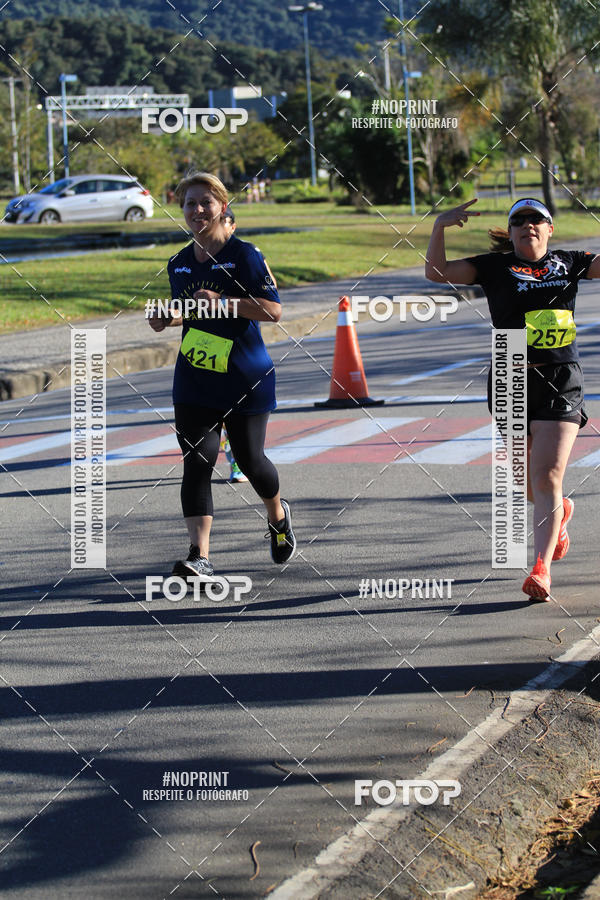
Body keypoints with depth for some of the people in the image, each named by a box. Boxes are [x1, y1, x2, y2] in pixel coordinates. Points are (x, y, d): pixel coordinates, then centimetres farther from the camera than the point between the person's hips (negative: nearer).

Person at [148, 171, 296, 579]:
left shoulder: (245, 255, -9)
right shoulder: (179, 263, 10)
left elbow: (274, 310, -15)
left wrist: (223, 302, -25)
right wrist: (169, 318, 2)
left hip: (246, 378, -4)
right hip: (194, 380, 4)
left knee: (249, 458, 6)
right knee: (197, 461, -10)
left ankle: (278, 516, 39)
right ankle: (200, 557, -16)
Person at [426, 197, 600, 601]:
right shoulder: (495, 266, 4)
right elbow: (438, 272, -3)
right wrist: (439, 227, -17)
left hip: (561, 382, -1)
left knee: (547, 478, -11)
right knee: (529, 480, 13)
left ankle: (541, 569, -10)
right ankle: (559, 513, 47)